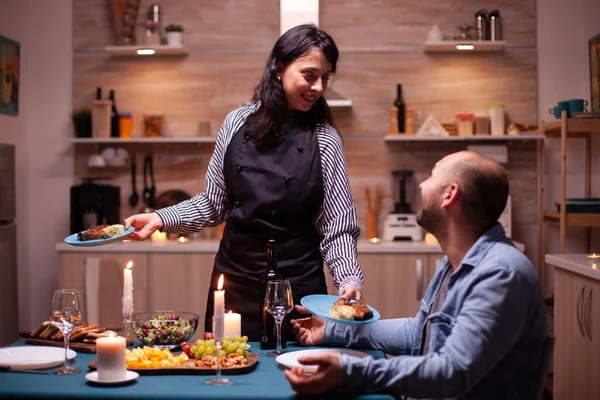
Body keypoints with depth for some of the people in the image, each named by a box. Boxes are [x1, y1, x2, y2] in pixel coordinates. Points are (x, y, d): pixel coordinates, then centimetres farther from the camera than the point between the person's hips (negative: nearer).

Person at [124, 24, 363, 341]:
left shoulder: (325, 140, -5)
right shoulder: (237, 123, 2)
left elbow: (337, 226, -5)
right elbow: (213, 204, 9)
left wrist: (349, 279, -20)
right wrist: (161, 218, -3)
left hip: (297, 289, -2)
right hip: (233, 284, 3)